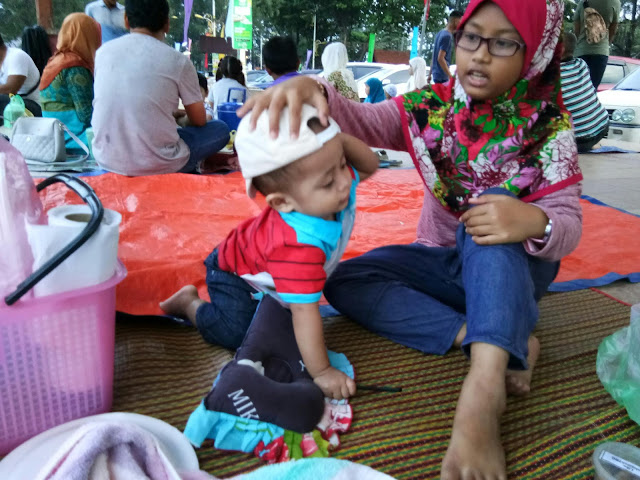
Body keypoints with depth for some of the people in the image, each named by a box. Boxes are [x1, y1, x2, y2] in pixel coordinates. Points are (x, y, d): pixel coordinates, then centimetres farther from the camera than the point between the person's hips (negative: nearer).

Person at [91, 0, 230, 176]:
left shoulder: (103, 52, 5)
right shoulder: (177, 60, -7)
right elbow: (199, 120, 4)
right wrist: (184, 117, 29)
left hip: (106, 159, 5)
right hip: (156, 166, -5)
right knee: (221, 129, 16)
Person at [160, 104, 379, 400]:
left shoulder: (339, 185, -29)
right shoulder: (299, 245, -49)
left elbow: (369, 165, -11)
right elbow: (305, 311, -46)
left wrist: (338, 138, -33)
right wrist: (320, 372, -41)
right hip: (236, 276, -7)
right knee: (235, 333, -16)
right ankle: (190, 302, 10)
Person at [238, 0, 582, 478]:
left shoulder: (549, 125, -11)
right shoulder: (430, 108, -6)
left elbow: (569, 224, -16)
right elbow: (361, 121, -22)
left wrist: (536, 222, -41)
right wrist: (313, 90, -45)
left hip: (517, 267, -3)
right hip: (444, 262, 3)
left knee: (496, 203, -34)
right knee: (344, 281, -19)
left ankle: (483, 389, -47)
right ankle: (502, 342, -26)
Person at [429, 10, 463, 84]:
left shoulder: (440, 33, 12)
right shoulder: (448, 36, -14)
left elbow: (434, 56, 16)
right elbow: (440, 58, -20)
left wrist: (430, 74, 21)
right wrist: (451, 77, -20)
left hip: (436, 74, 9)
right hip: (442, 76, -9)